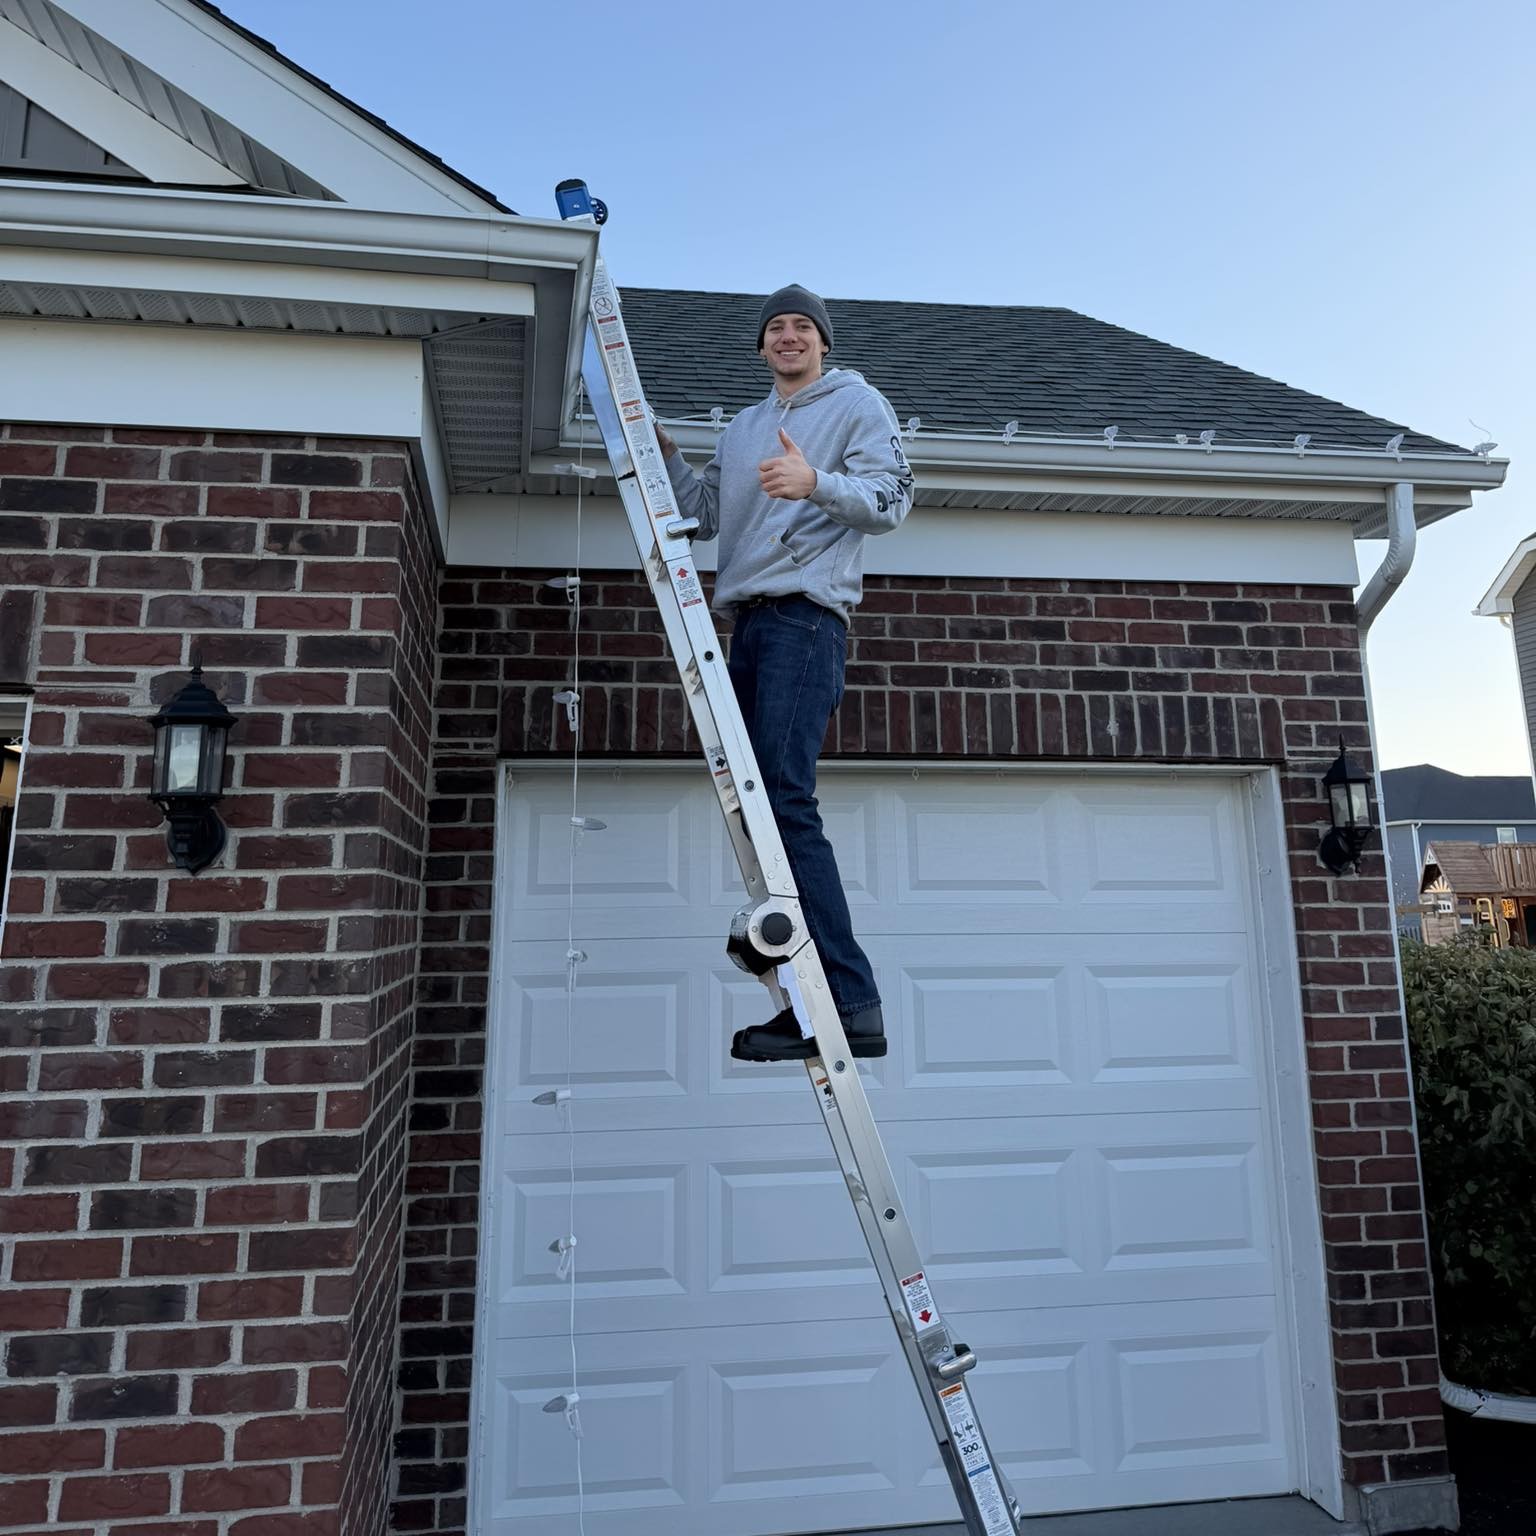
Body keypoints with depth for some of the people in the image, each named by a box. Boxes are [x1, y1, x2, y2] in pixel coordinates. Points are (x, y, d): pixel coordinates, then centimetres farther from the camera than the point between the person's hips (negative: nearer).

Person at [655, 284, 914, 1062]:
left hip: (806, 616, -7)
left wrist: (816, 484, -21)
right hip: (748, 623, 8)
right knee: (760, 804, 2)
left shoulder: (859, 402, 9)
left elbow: (891, 500, -5)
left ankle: (848, 1004, -19)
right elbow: (703, 515, 24)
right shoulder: (742, 428, 29)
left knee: (784, 800, -21)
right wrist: (665, 458, 12)